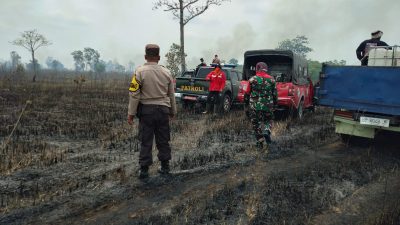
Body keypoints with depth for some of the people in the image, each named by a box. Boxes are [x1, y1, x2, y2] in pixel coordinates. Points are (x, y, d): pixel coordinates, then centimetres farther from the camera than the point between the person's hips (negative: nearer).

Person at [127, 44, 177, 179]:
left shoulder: (140, 72, -8)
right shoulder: (166, 72, 5)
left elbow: (134, 94, -12)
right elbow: (171, 95, 11)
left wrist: (131, 113, -5)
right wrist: (173, 111, 21)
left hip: (146, 110, -3)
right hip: (163, 110, 3)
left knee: (146, 141, 5)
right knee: (163, 140, 13)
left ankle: (144, 169, 10)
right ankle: (165, 167, 23)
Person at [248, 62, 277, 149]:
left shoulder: (253, 79, -6)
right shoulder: (271, 80, 2)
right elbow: (275, 93, 7)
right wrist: (275, 102, 22)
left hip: (255, 105, -2)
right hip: (268, 105, 2)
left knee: (256, 123, 10)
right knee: (268, 121, 22)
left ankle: (260, 142, 11)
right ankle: (267, 132, -7)